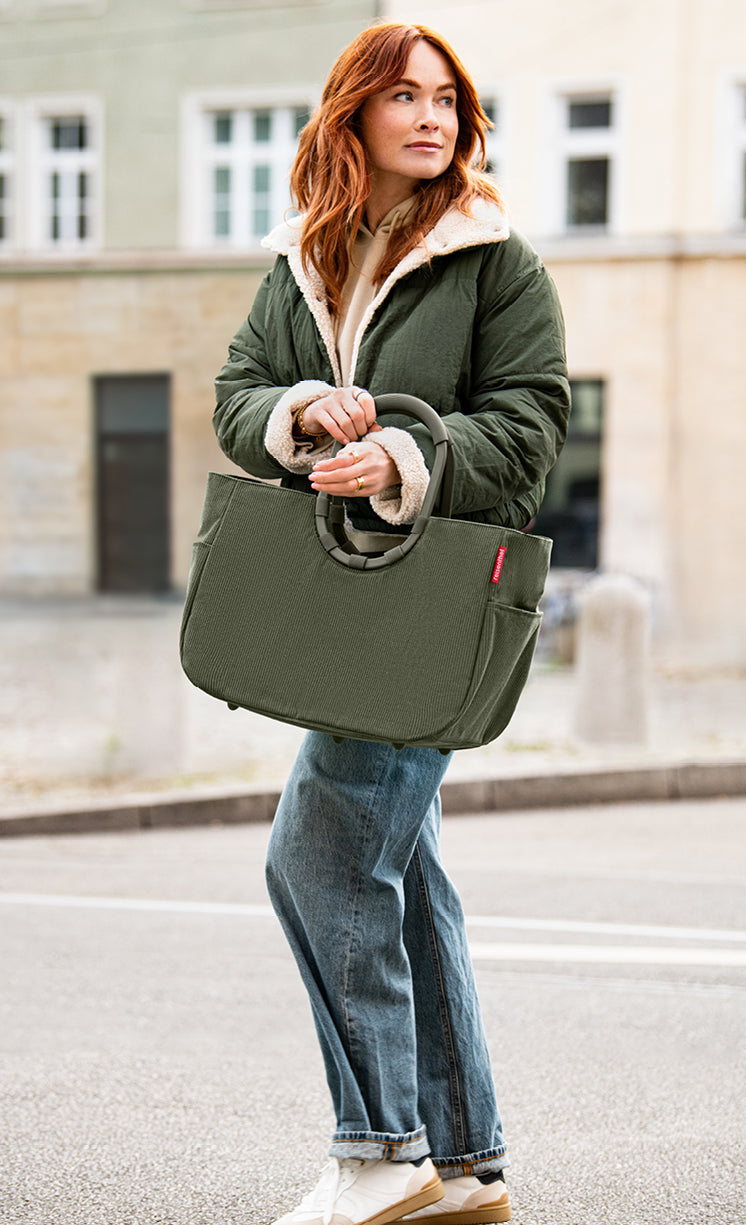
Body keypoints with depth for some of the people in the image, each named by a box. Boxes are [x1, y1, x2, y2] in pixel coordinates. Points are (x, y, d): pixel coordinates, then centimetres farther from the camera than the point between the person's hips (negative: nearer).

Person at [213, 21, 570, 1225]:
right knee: (398, 871, 9)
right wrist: (301, 415, -13)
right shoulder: (300, 263, 15)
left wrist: (401, 460, -22)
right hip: (327, 593, 7)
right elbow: (236, 393, 9)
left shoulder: (497, 259, -2)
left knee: (319, 853, -13)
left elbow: (528, 423, -8)